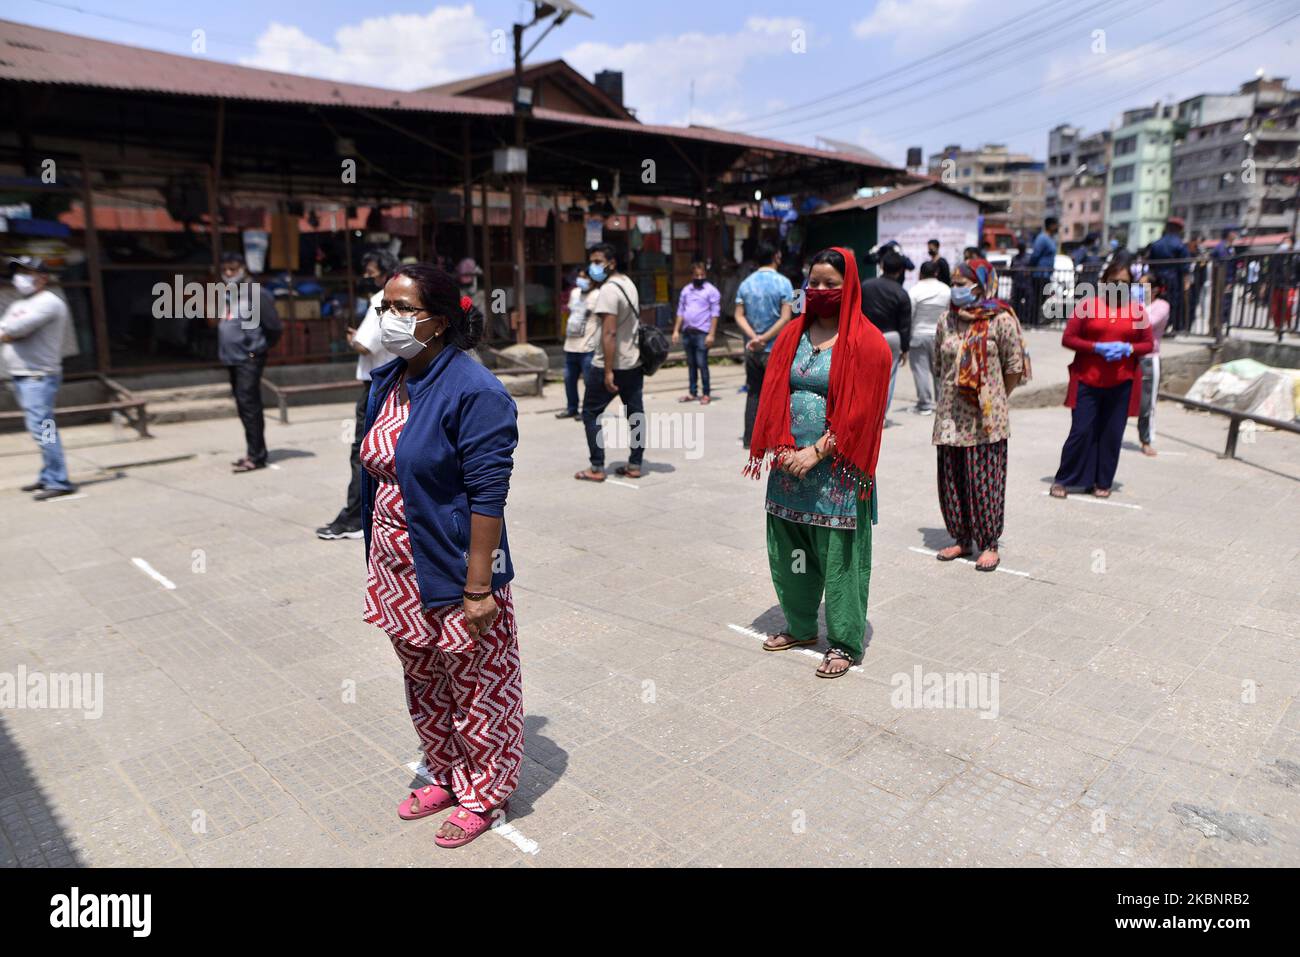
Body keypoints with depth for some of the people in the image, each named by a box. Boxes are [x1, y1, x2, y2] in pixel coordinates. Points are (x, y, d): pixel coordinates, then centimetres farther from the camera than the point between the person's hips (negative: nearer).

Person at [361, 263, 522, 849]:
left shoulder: (473, 392, -19)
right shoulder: (386, 382, 6)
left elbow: (488, 495, -20)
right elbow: (375, 472, 13)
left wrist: (478, 588, -21)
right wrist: (375, 565, 15)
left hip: (453, 574, -8)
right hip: (397, 570, 8)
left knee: (477, 691, 10)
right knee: (423, 685, 22)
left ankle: (483, 795, 32)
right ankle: (447, 777, 44)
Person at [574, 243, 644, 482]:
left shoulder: (608, 290, -17)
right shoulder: (629, 283, 12)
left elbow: (609, 333, -23)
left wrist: (608, 371, -24)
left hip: (610, 365, -9)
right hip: (634, 361, 9)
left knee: (591, 413, 2)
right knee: (636, 414, 9)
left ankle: (597, 468, 2)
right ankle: (634, 465, 14)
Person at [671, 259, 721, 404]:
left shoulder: (711, 290, -3)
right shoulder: (686, 290, 12)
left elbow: (715, 314, -7)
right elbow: (680, 312, 15)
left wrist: (711, 334, -12)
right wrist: (676, 330, 9)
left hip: (702, 333, -5)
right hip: (687, 332, 5)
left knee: (702, 364, -7)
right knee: (690, 363, 11)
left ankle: (705, 394, 2)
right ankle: (692, 393, 20)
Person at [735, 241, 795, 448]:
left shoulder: (746, 283, 5)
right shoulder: (783, 283, -8)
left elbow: (739, 316, -1)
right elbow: (785, 318, -16)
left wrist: (754, 337, -10)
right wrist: (764, 338, -14)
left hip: (751, 350, 4)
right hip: (775, 349, -4)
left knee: (753, 393, 13)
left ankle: (750, 438, 14)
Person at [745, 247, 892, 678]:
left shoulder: (867, 343, -7)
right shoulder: (793, 334, 10)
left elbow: (861, 411, -12)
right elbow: (773, 395, 6)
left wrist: (817, 452, -16)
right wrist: (783, 446, -7)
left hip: (836, 467, -5)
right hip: (790, 461, 6)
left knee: (839, 556, 2)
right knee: (788, 550, 14)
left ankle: (845, 643, 16)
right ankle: (801, 626, 32)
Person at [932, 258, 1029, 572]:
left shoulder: (1000, 320, -6)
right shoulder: (947, 321, 8)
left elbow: (1014, 367, -2)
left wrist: (994, 399, 5)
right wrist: (950, 394, 14)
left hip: (986, 418, -5)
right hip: (951, 416, 5)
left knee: (985, 481, -1)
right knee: (952, 479, 9)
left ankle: (989, 544, 11)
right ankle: (962, 539, 23)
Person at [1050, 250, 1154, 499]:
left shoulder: (1136, 310, 6)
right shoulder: (1087, 304, -1)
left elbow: (1148, 344, 11)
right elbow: (1068, 339, -2)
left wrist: (1128, 348, -10)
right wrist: (1097, 347, -16)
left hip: (1120, 384, 3)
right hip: (1087, 382, -2)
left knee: (1111, 434, 6)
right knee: (1081, 431, -3)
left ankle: (1102, 482, 19)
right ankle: (1064, 479, 9)